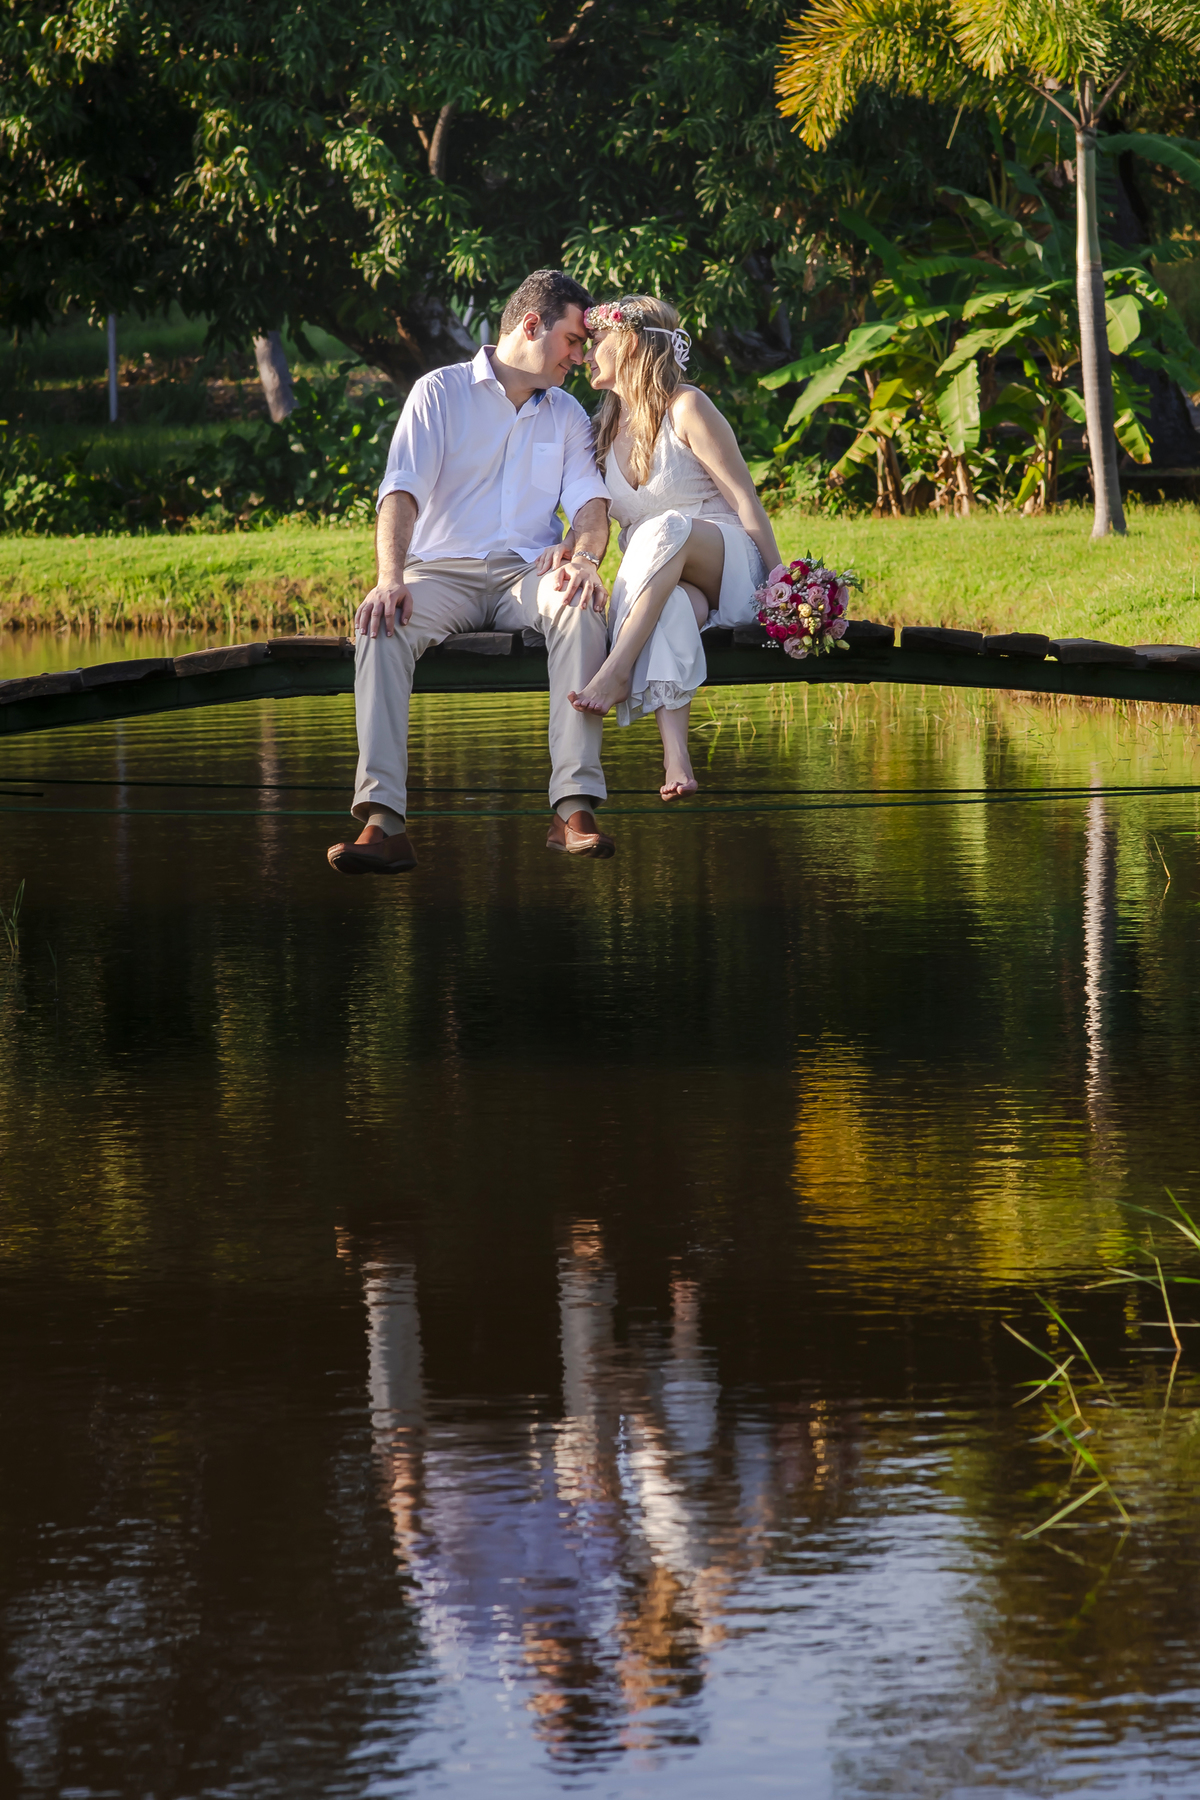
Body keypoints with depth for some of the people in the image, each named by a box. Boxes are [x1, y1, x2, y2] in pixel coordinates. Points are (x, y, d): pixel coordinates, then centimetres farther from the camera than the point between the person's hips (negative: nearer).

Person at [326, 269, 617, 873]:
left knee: (581, 609, -34)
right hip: (443, 569, -2)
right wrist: (390, 579, -24)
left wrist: (584, 557, -19)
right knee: (381, 626, -34)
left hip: (529, 573, 2)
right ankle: (383, 822, -44)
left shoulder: (568, 415, 19)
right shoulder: (441, 393, 7)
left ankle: (575, 810, -41)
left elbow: (589, 500, 6)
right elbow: (402, 491, -6)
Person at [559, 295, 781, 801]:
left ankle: (616, 672, -46)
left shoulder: (686, 408, -2)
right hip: (656, 585, 3)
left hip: (727, 561, -3)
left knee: (666, 529, -38)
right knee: (672, 606, -37)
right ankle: (675, 757, -58)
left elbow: (744, 499, -6)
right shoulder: (606, 427, 17)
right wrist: (568, 545, -9)